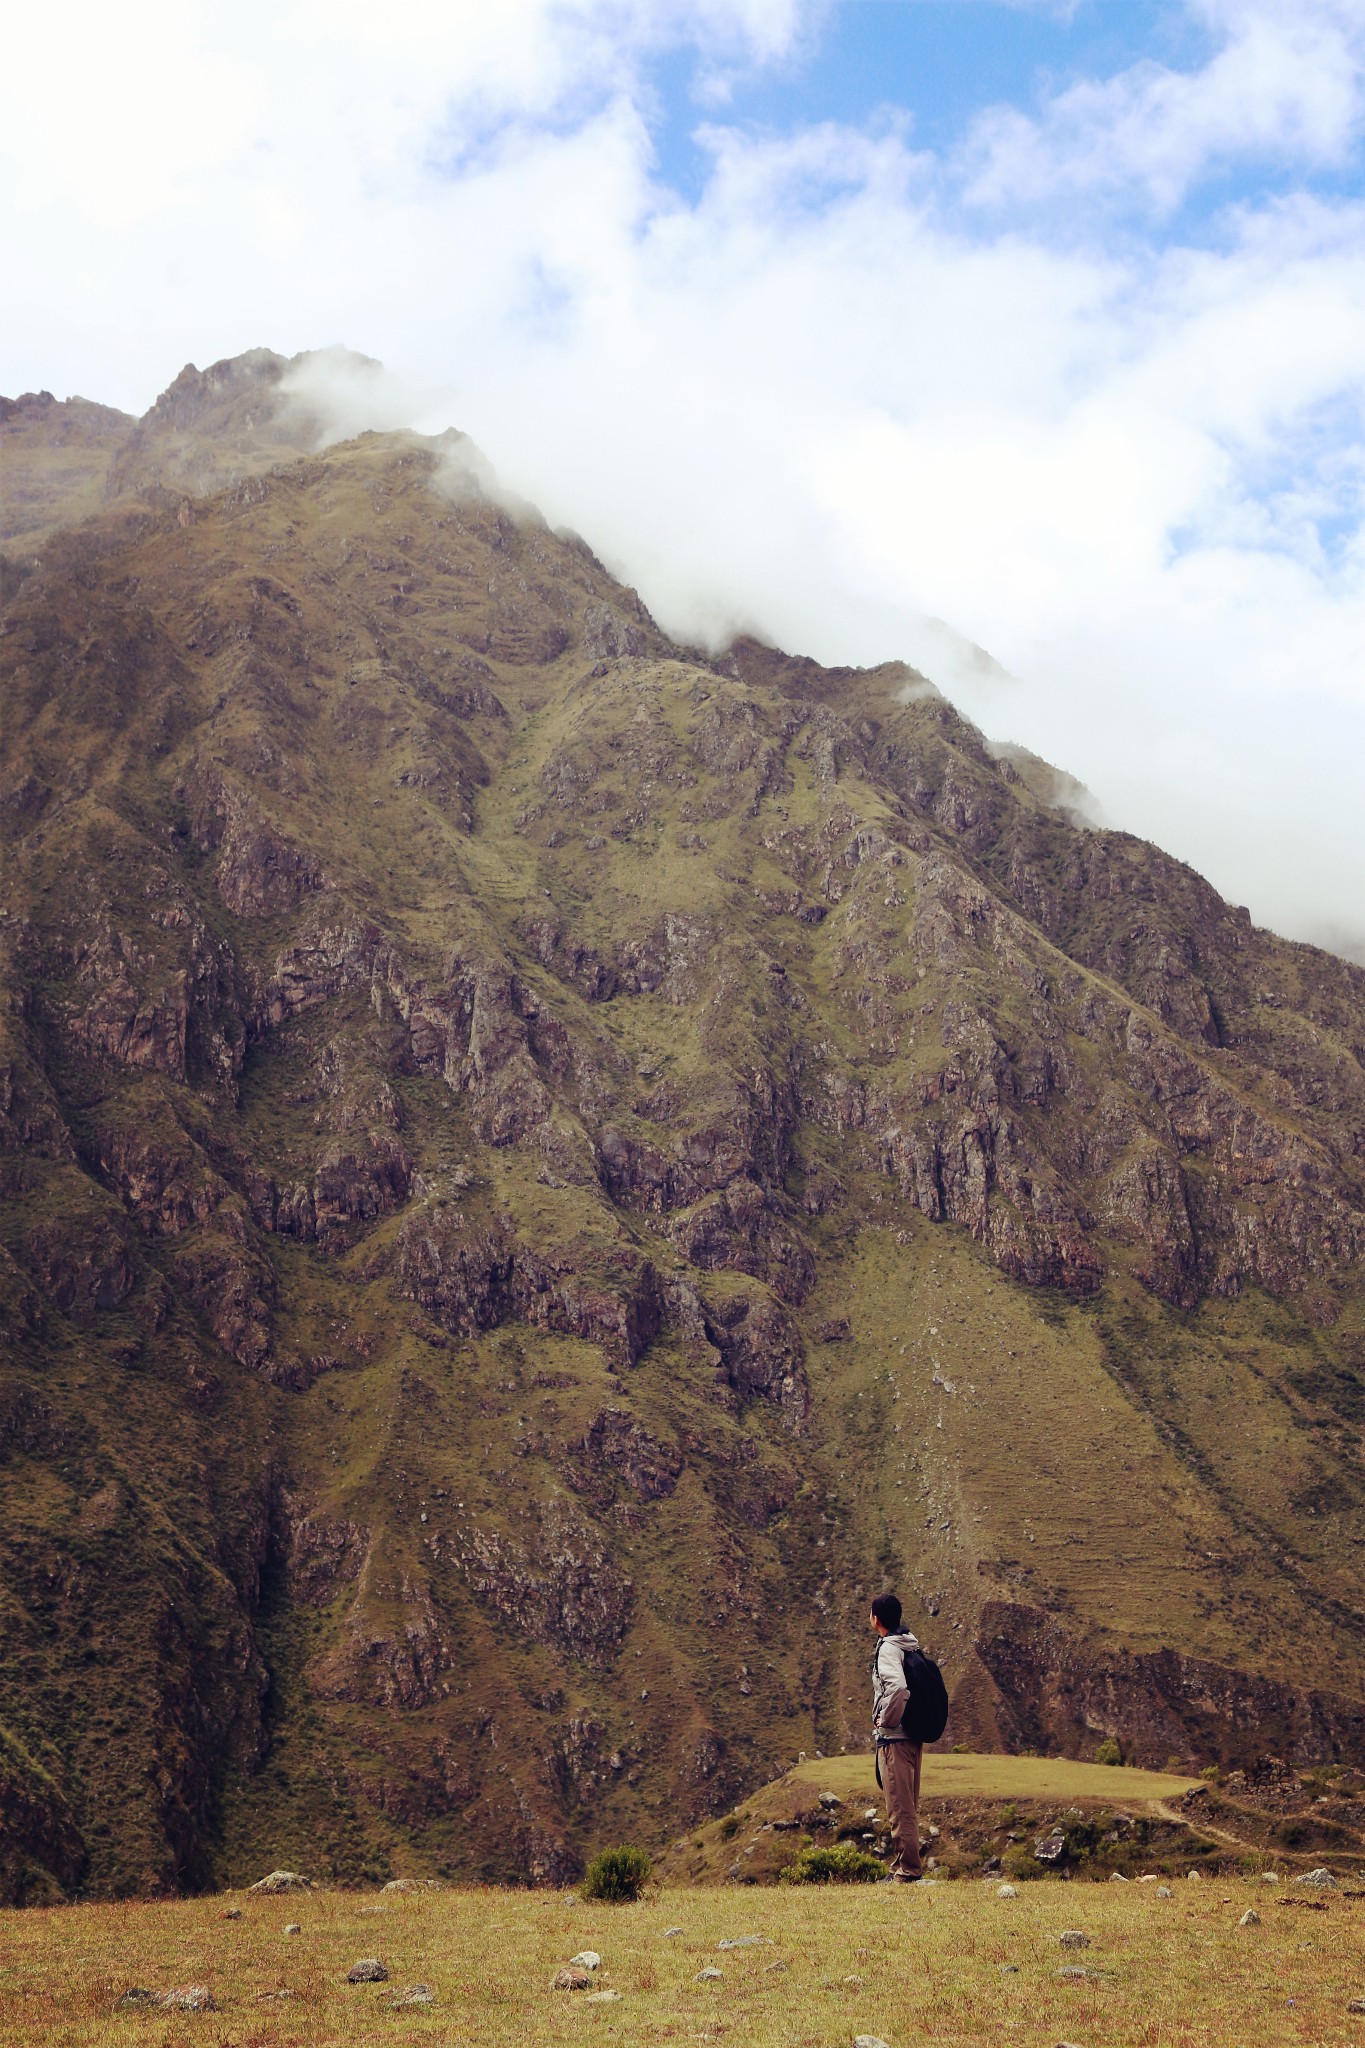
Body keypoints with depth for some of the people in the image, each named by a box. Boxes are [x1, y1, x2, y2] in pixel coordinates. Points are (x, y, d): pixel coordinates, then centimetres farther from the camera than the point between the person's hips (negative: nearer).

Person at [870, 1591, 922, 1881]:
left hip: (894, 1737, -9)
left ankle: (907, 1871, -2)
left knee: (900, 1808, -4)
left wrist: (886, 1718, -18)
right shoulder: (911, 1645, 13)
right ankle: (906, 1866, 23)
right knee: (908, 1807, 16)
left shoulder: (888, 1648, -15)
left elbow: (898, 1686, -32)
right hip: (914, 1736, 9)